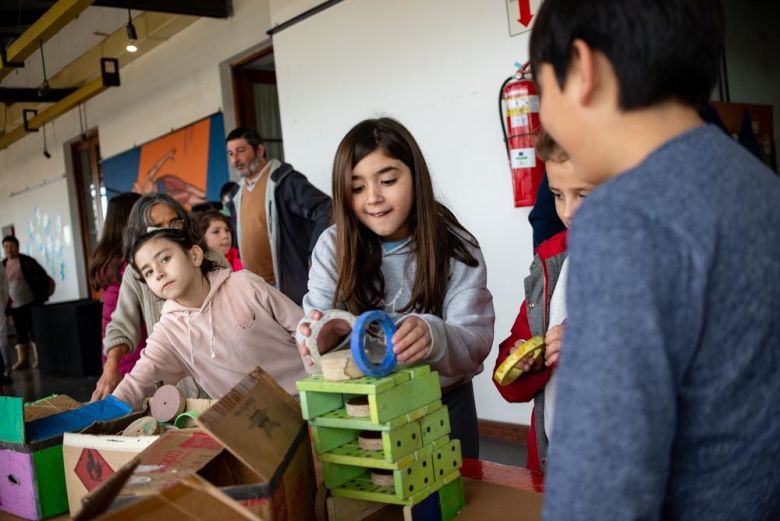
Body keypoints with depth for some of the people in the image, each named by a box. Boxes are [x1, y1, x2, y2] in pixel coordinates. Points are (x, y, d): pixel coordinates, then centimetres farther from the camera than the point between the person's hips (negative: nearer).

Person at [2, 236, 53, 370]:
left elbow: (42, 275, -9)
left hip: (31, 303, -5)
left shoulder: (26, 261, -8)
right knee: (20, 333, 8)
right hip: (15, 306, 5)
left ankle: (39, 359, 7)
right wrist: (6, 304, 10)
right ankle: (22, 360, 14)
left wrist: (42, 295, -11)